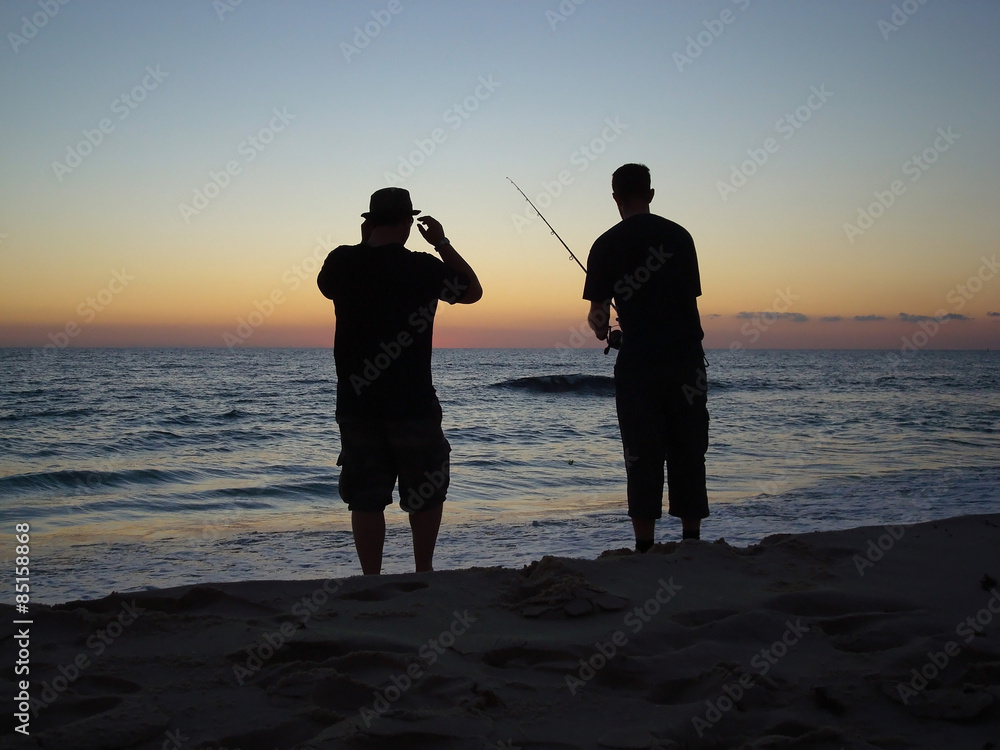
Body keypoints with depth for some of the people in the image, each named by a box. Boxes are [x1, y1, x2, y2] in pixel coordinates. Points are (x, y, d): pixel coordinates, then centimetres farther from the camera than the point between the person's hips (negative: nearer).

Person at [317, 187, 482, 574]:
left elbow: (325, 285, 22)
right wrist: (442, 243, 11)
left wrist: (364, 243, 20)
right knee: (427, 492, 15)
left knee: (365, 499, 7)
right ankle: (423, 572, 22)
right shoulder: (422, 268, -10)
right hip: (412, 403, -2)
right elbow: (473, 291, 7)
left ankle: (372, 581, 8)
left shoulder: (343, 262, -3)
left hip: (355, 401, 3)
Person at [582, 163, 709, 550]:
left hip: (637, 361, -2)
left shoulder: (607, 245, -2)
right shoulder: (679, 236, 8)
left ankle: (645, 547, 1)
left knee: (642, 456, 2)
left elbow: (598, 311, -1)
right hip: (686, 358, 3)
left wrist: (600, 327, 21)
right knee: (688, 453, 10)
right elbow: (691, 295, 12)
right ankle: (691, 540, 13)